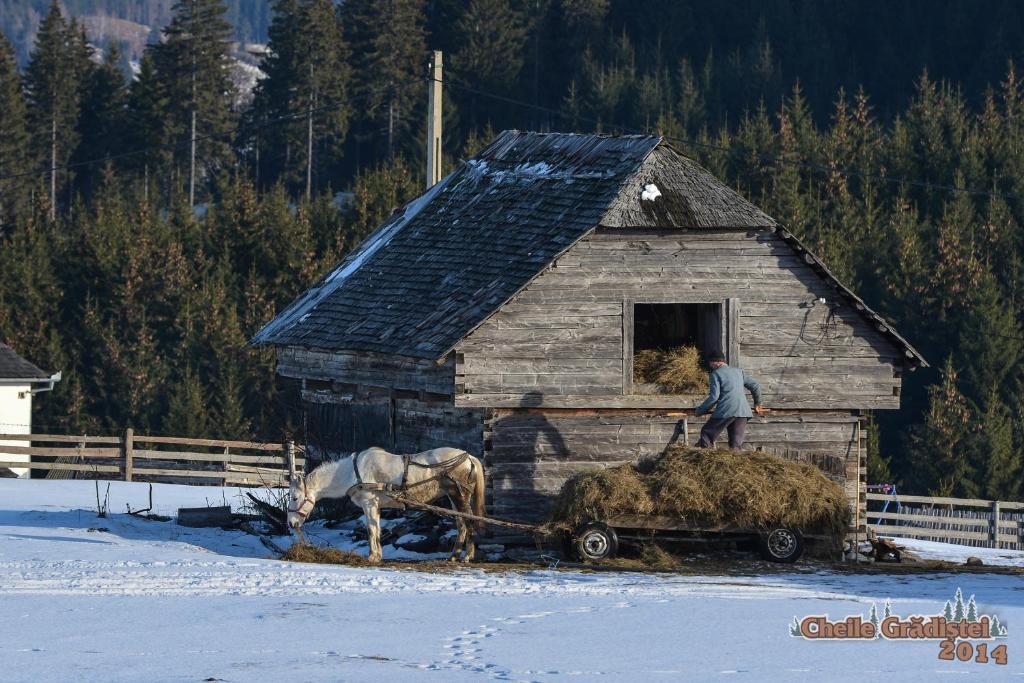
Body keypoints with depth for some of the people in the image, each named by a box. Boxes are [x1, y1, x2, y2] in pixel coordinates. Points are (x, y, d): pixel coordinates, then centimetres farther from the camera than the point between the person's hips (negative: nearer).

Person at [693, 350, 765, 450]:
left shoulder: (716, 374, 2)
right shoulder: (738, 372, 20)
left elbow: (714, 397, -7)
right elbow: (755, 386, 23)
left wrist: (700, 410, 2)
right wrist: (757, 404, 35)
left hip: (726, 411, -6)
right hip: (742, 411, 6)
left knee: (707, 434, 4)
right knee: (737, 444, 5)